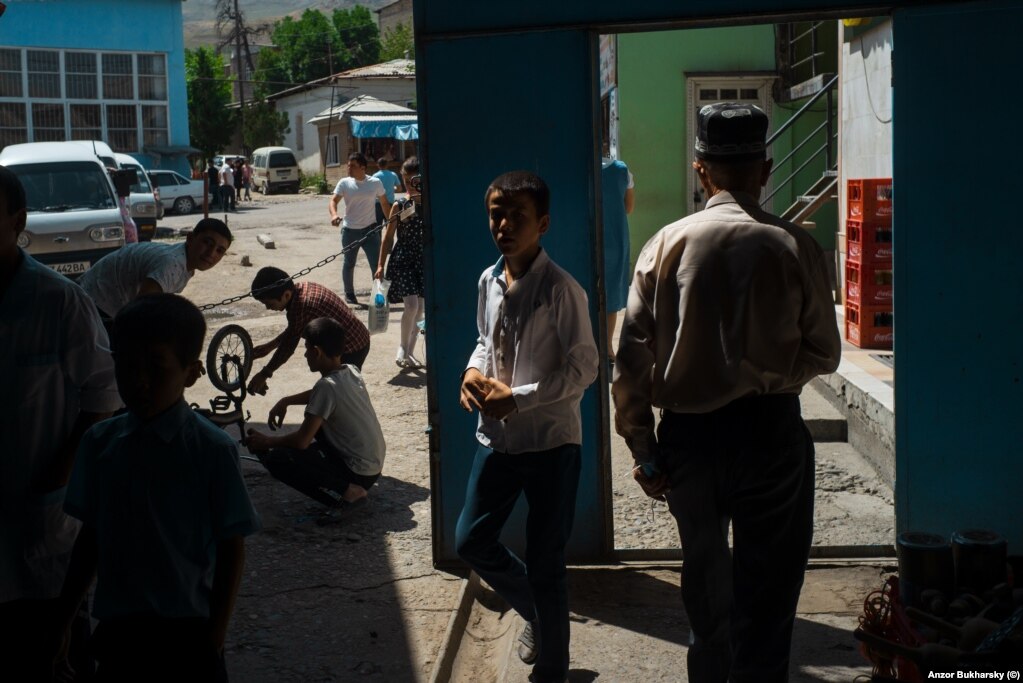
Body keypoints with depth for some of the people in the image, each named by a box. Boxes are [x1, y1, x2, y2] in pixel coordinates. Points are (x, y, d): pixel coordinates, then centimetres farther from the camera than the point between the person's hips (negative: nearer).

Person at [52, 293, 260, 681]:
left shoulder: (213, 450, -11)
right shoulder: (99, 443, 1)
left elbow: (231, 549, -7)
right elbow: (90, 538, 9)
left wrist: (215, 636, -6)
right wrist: (62, 620, 11)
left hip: (187, 634, -3)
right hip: (116, 630, 4)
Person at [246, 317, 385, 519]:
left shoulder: (327, 386, -21)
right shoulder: (352, 372, 3)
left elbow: (301, 441, -20)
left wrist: (267, 442, -3)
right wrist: (286, 401, 14)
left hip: (357, 472, -9)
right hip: (375, 464, 9)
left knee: (275, 457, -13)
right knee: (315, 424, 30)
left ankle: (345, 492, -13)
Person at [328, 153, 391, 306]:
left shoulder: (375, 183, -2)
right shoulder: (344, 183, -4)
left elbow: (384, 204, 7)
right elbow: (333, 201, -12)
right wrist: (334, 214, -33)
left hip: (370, 229, -1)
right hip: (350, 230, 1)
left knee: (376, 263, -7)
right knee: (349, 263, 14)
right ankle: (349, 294, 29)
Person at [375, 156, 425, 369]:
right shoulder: (399, 206, -1)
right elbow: (388, 237, 2)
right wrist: (381, 265, -2)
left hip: (424, 261, 2)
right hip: (403, 260, -2)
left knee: (420, 308, 6)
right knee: (411, 304, -16)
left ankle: (409, 352, 21)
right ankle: (403, 348, 4)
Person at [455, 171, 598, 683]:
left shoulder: (561, 290, -16)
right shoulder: (488, 281, 5)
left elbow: (583, 368, -16)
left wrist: (517, 398, -20)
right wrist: (473, 370, -3)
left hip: (550, 442, -7)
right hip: (496, 438, 7)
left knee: (544, 564, 2)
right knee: (471, 540, 14)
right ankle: (536, 614, 39)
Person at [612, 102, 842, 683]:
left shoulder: (667, 244, -4)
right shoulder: (795, 246, -7)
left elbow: (632, 357, -4)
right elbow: (824, 354, 0)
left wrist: (643, 448, 4)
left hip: (688, 434, 2)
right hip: (772, 431, -2)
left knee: (705, 581, 21)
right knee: (767, 592, 9)